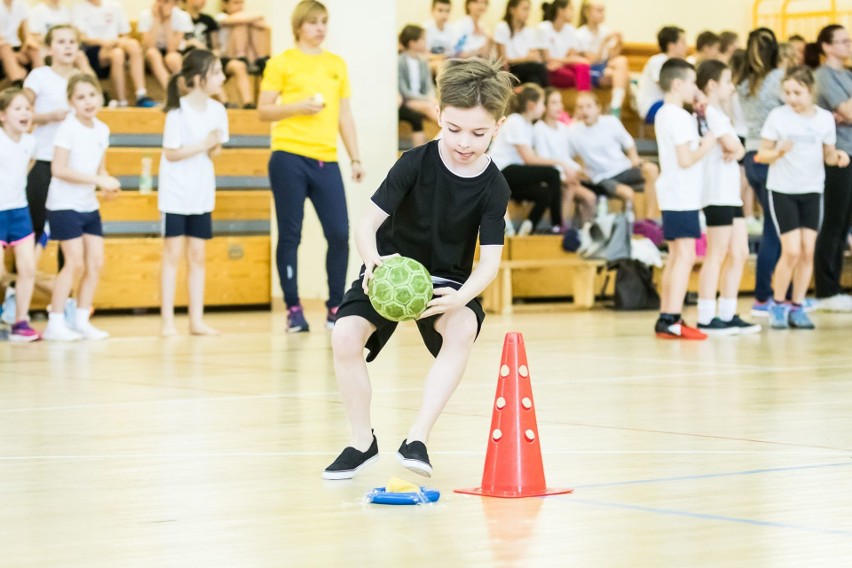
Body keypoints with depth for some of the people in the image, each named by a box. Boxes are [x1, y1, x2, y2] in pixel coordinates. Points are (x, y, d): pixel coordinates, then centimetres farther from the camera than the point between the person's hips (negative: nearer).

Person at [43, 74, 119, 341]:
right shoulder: (68, 129, -15)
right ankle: (55, 323, -1)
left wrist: (108, 184, -6)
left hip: (89, 206, 7)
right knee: (75, 263, -10)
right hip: (64, 205, -7)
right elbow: (59, 169, -21)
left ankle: (81, 321, 14)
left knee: (96, 262, 3)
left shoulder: (102, 130, 6)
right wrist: (98, 180, -24)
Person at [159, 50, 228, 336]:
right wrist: (203, 145, -18)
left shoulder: (217, 110, 1)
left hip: (202, 193, 5)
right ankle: (168, 320, 2)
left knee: (197, 255, 7)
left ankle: (197, 320, 11)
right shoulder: (178, 111, -14)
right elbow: (171, 153, -14)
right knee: (173, 254, -2)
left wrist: (214, 147, -12)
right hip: (176, 192, -5)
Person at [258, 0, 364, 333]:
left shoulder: (337, 65, 15)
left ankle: (336, 308, 9)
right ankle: (294, 309, 8)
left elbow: (344, 116, 17)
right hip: (289, 158, -3)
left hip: (326, 161, 4)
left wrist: (356, 158, 10)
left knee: (339, 233, -3)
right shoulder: (282, 63, 3)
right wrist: (298, 107, -14)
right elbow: (264, 111, 2)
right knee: (290, 235, 0)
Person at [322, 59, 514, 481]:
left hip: (448, 279, 0)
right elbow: (367, 224, -20)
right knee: (345, 335, -24)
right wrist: (373, 260, -43)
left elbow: (490, 260, -19)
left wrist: (462, 296, -40)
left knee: (463, 328, -33)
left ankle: (418, 437, -28)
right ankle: (362, 441, -3)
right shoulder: (415, 164, -18)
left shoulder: (493, 188, -14)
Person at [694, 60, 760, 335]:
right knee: (717, 255, -7)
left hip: (730, 192, 10)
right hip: (717, 192, -10)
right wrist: (734, 149, -3)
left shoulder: (717, 113, 20)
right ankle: (706, 319, -5)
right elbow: (732, 145, -23)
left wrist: (733, 151, -4)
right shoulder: (711, 113, -12)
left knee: (739, 254, 9)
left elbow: (739, 149, 16)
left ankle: (728, 315, 13)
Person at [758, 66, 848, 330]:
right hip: (782, 189, -3)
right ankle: (778, 306, 7)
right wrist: (779, 152, -24)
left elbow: (828, 155, 9)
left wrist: (838, 157, -13)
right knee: (792, 251, -10)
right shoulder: (777, 116, -7)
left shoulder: (825, 118, 1)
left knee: (808, 251, -1)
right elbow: (763, 154, -3)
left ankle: (796, 308, 11)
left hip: (812, 191, 3)